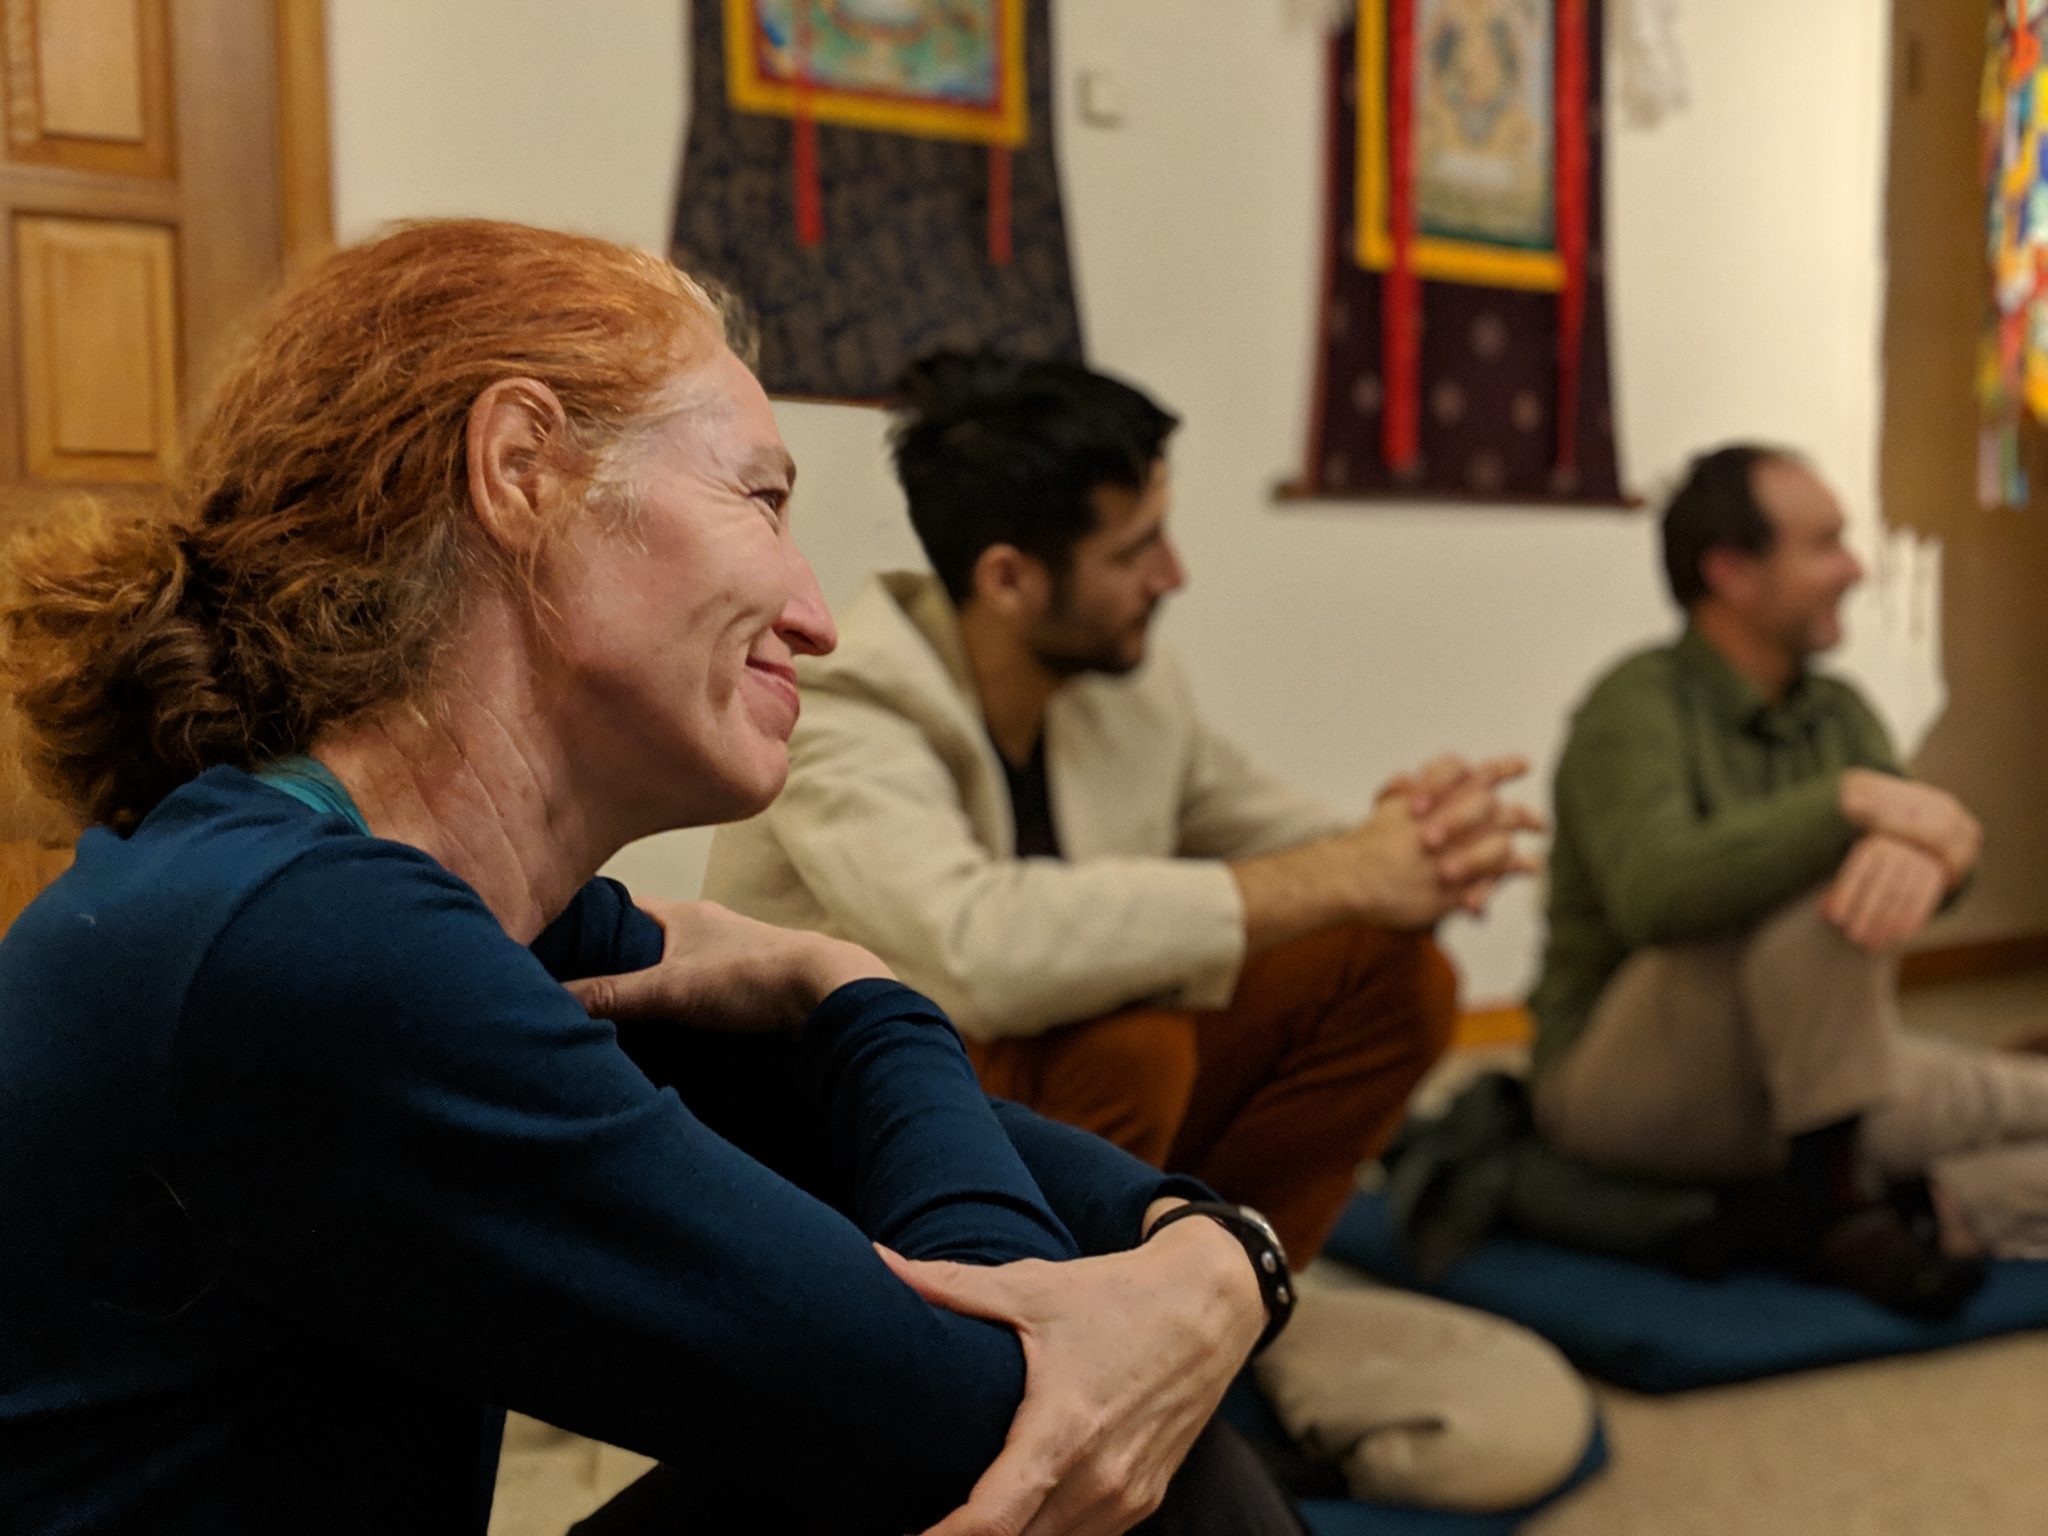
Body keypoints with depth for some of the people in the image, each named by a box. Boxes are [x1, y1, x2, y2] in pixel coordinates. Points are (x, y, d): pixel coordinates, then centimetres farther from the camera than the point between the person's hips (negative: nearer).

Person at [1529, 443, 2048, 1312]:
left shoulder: (1838, 711, 8)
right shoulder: (1638, 707, -15)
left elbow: (1937, 841, -9)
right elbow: (1653, 894, -33)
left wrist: (1925, 851, -33)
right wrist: (1853, 798, -31)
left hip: (1803, 1076, 7)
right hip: (1626, 1088, -7)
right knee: (1820, 892, -29)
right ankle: (1835, 1191, -18)